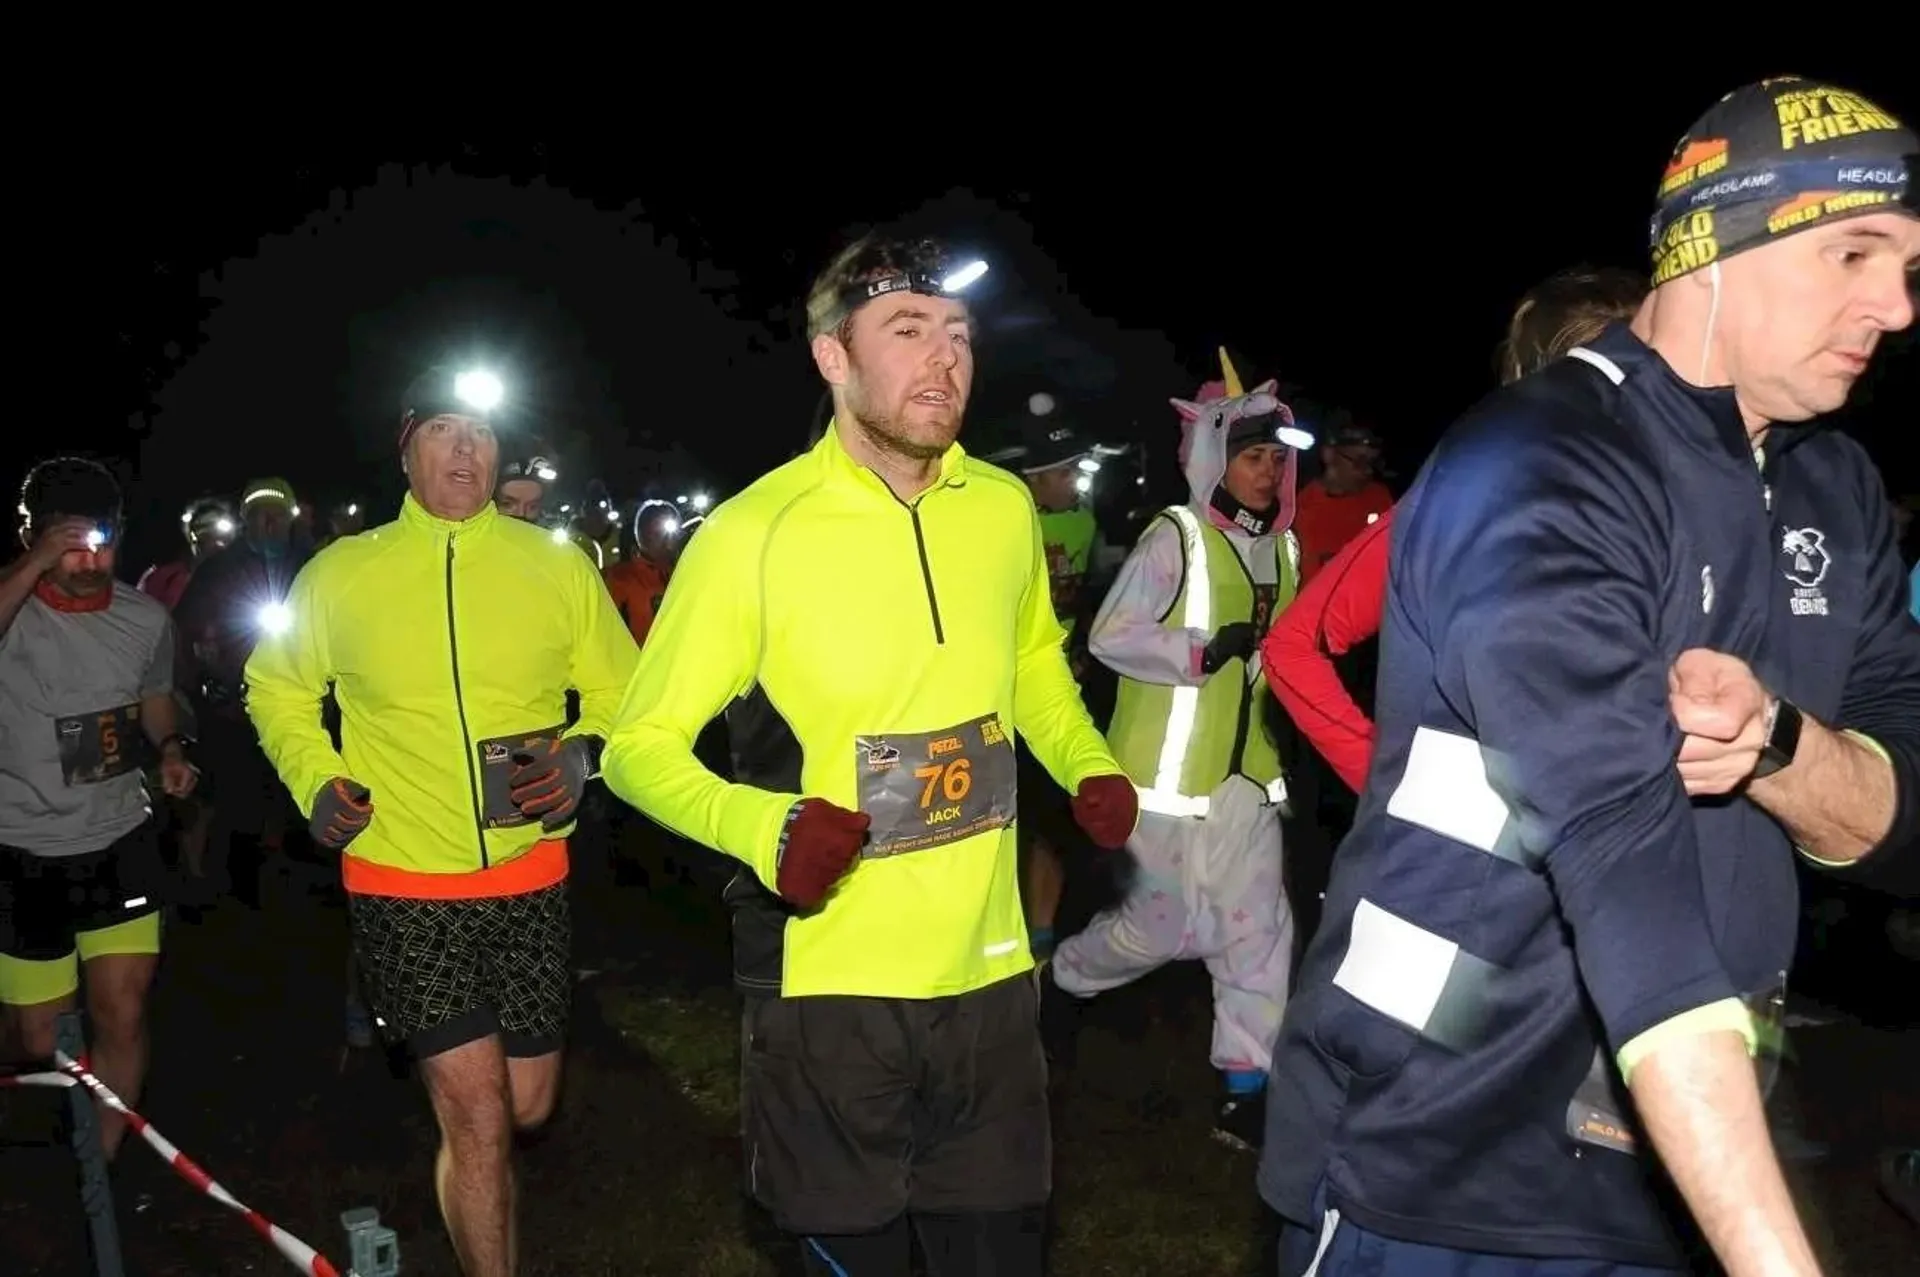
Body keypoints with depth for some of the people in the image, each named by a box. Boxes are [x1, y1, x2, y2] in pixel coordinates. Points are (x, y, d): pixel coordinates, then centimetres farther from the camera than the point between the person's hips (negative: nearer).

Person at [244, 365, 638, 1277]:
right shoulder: (340, 575, 0)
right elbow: (275, 689, 15)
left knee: (526, 1107, 12)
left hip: (529, 878, 2)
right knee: (477, 1114, -8)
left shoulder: (557, 568, 1)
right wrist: (313, 781, 0)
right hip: (402, 886, -2)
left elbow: (620, 695, 8)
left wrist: (582, 757, -11)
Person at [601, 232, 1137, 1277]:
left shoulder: (1005, 509, 1)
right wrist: (763, 825, -26)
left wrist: (1089, 768, 3)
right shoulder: (754, 532, -14)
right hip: (826, 986, -4)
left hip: (987, 973, 4)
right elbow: (639, 747, -8)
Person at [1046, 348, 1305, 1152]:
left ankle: (1247, 1089, 13)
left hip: (1246, 768, 6)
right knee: (1173, 924, 2)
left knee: (1260, 926, 4)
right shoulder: (1176, 535, -11)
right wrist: (1203, 650, -22)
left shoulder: (1282, 546, 10)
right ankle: (1063, 977, 30)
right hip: (1169, 766, -6)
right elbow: (1108, 637, -14)